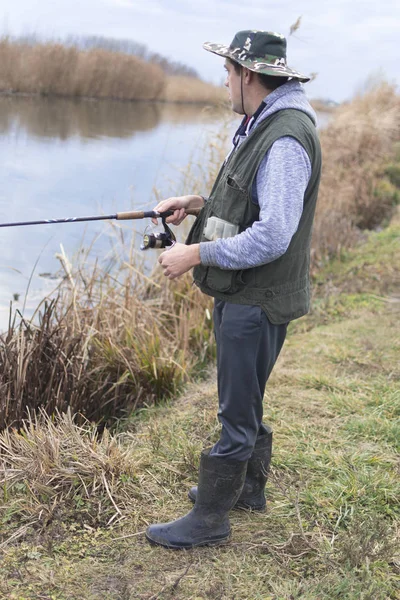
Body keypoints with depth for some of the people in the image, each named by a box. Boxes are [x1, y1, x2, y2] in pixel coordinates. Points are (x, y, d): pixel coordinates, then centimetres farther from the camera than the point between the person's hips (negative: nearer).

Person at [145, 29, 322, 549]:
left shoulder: (286, 139, -22)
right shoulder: (260, 126, 12)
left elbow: (272, 236, -29)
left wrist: (196, 255, -22)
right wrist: (197, 203, 10)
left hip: (258, 302, -10)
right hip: (240, 293, 11)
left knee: (236, 413, 1)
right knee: (243, 400, 22)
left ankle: (210, 519, 15)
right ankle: (248, 486, 40)